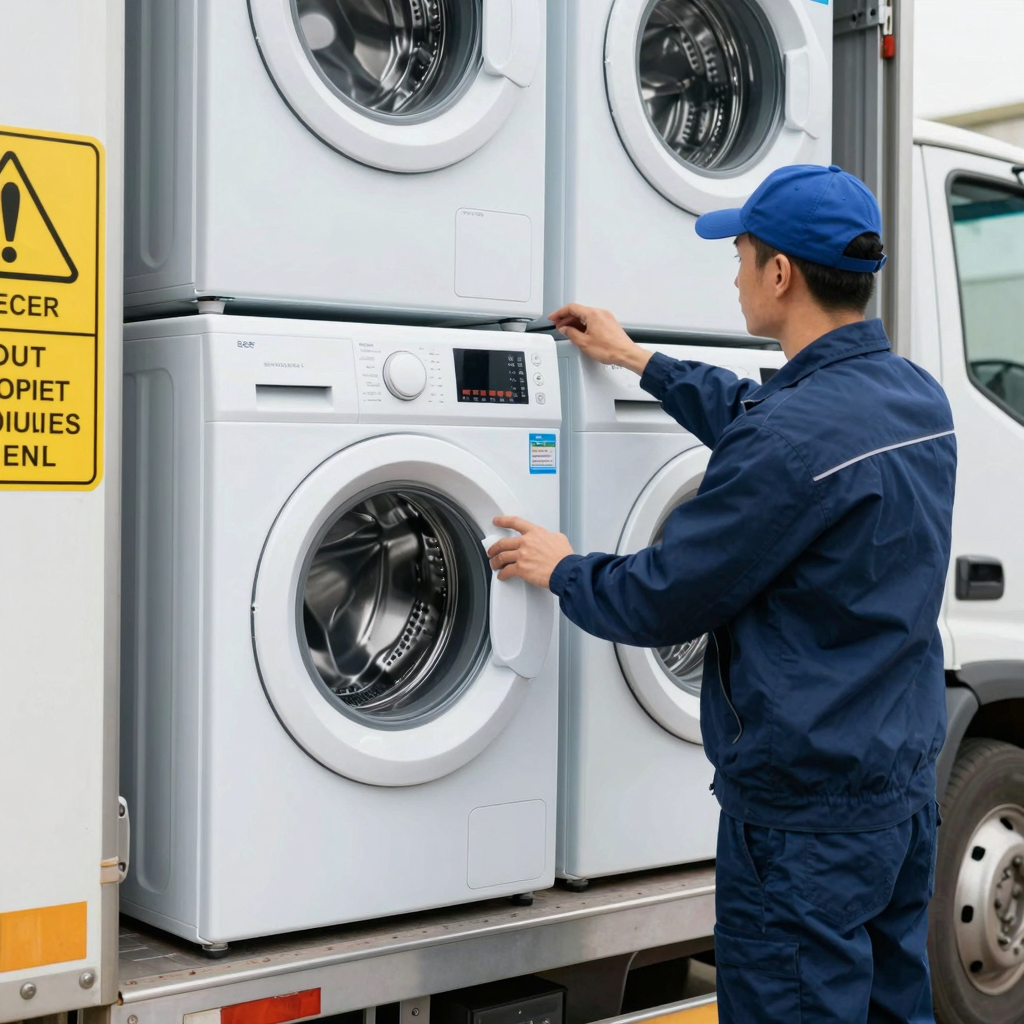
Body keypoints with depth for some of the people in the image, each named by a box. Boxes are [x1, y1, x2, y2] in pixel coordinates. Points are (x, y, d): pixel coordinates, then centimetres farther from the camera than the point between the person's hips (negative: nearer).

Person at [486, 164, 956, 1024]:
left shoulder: (791, 438, -25)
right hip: (907, 783, 9)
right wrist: (640, 361, 31)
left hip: (804, 810, -9)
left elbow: (659, 604, -15)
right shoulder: (919, 398, 4)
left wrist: (561, 569, 4)